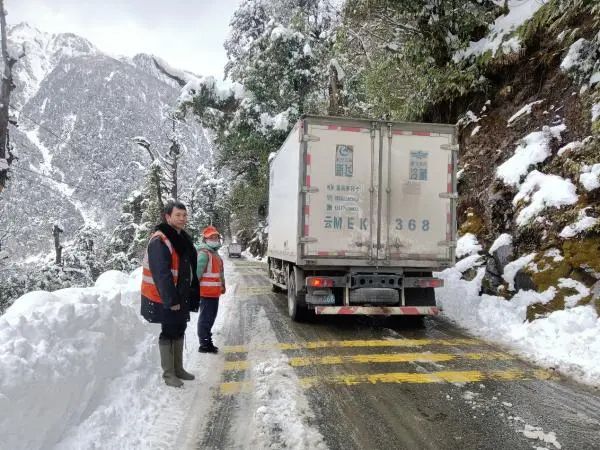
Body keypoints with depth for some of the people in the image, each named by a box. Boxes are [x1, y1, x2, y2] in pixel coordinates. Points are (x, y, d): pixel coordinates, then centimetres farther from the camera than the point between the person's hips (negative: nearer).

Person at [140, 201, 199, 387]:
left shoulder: (184, 239, 10)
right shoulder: (159, 241, -20)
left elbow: (190, 270, 14)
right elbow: (161, 274, -25)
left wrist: (193, 295, 12)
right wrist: (171, 300, -25)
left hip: (181, 297, 9)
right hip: (164, 299, -9)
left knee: (179, 331, 16)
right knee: (168, 333, 1)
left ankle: (178, 369, 29)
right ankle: (168, 374, 13)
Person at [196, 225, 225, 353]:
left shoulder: (215, 253, 17)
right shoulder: (204, 253, -16)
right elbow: (197, 272, -25)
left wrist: (222, 285, 26)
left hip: (214, 292, 10)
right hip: (206, 292, -10)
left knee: (211, 316, 19)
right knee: (206, 317, -4)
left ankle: (207, 341, 32)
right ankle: (204, 344, 3)